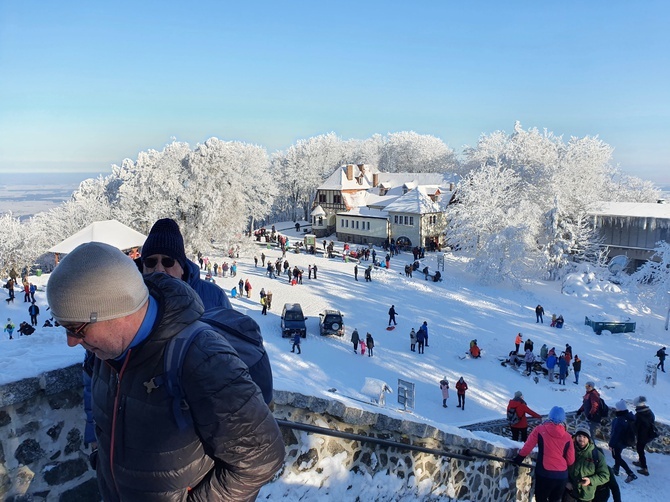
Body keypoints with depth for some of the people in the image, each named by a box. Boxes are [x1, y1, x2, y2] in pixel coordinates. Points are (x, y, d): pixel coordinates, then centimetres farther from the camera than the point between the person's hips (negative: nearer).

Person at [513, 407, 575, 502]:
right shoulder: (567, 436, 0)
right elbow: (570, 461, 6)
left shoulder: (540, 429, -6)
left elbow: (528, 446, -3)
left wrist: (519, 458, 13)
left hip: (544, 474, -3)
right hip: (562, 476, 3)